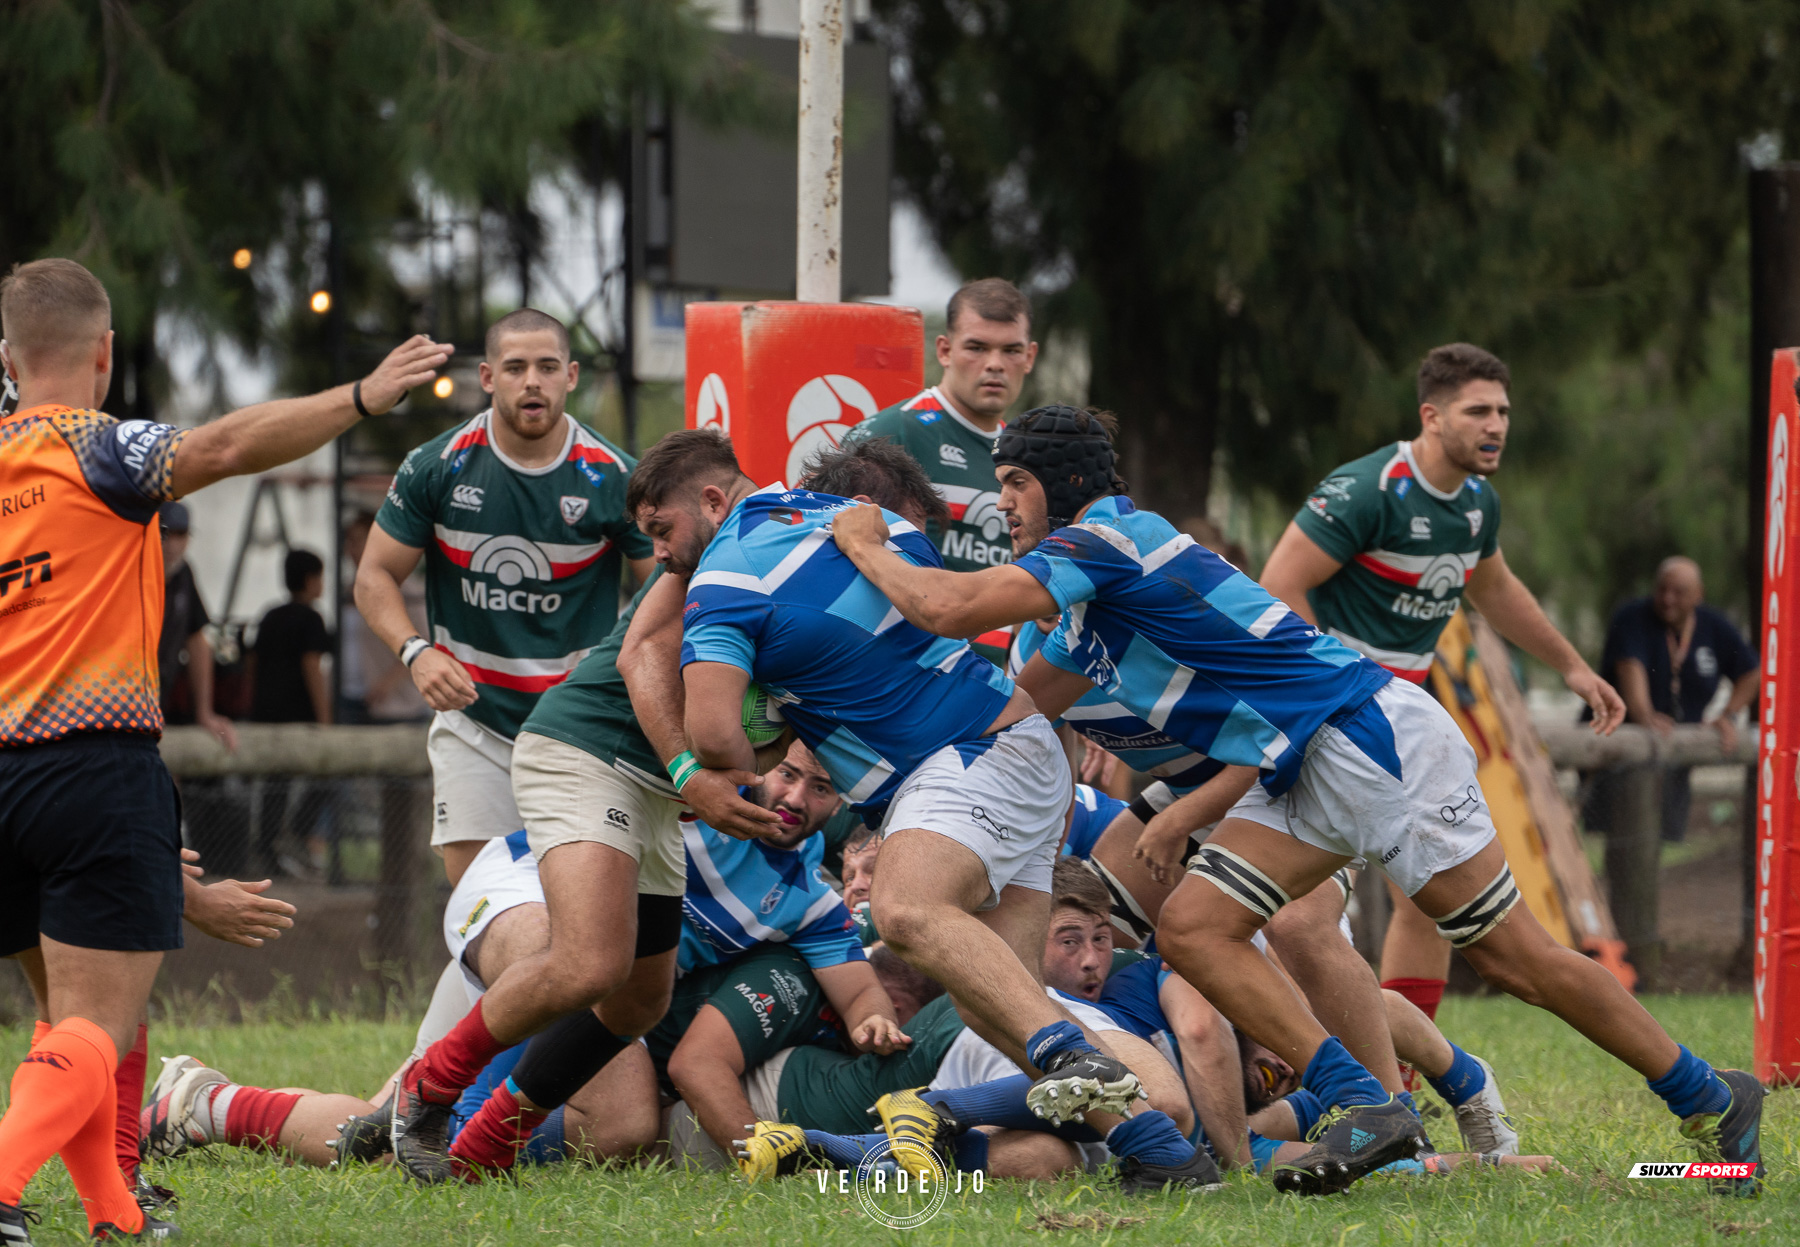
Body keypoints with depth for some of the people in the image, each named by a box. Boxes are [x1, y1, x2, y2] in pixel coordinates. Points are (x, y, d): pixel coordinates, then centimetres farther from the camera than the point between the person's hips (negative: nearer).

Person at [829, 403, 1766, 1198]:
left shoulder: (1104, 539, -13)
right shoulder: (1085, 611, 18)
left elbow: (947, 609, -21)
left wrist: (863, 545, -6)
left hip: (1373, 737, -10)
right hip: (1297, 774, 10)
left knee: (1514, 959, -5)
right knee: (1190, 928, -6)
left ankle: (1710, 1100, 6)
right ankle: (1367, 1109, -10)